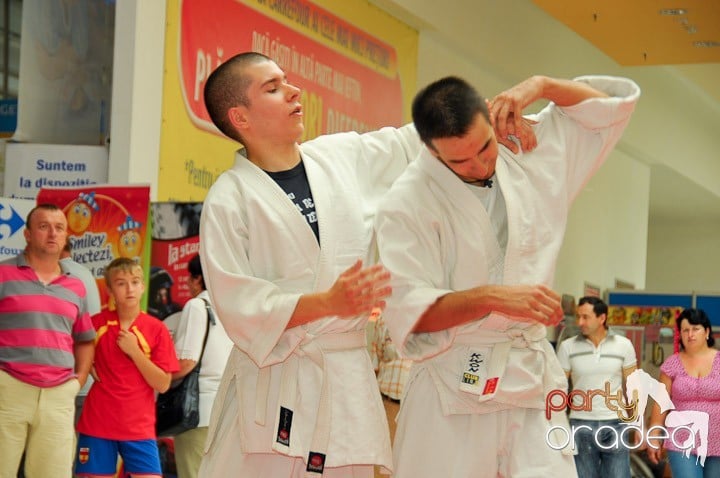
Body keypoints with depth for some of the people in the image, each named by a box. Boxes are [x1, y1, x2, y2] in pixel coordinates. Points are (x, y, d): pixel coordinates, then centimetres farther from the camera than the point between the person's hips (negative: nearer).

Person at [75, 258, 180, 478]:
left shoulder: (156, 329, -2)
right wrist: (87, 367, -2)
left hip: (139, 427, -1)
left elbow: (163, 384, -5)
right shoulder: (97, 323, 1)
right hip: (97, 424, 1)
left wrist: (134, 351, -13)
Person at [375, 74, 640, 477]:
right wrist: (491, 297, -27)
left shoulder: (535, 160, 7)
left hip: (534, 382, 4)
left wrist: (541, 86, 1)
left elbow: (615, 104, 16)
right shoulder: (408, 203, -8)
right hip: (453, 386, -3)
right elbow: (409, 312, -14)